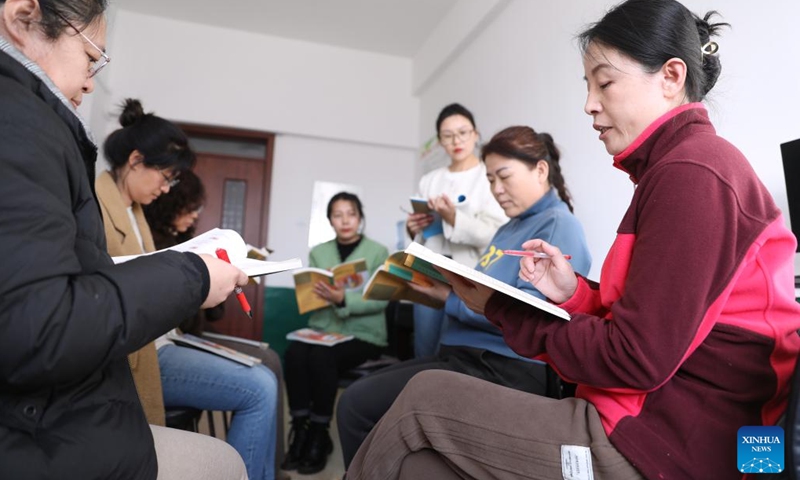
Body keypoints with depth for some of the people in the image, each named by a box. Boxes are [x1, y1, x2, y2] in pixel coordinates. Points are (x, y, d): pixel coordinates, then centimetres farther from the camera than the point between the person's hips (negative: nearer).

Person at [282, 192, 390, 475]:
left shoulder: (379, 253, 1)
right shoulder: (318, 252, 13)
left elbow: (380, 300, -11)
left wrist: (343, 299, -27)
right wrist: (321, 292, -16)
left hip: (363, 335, -3)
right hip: (323, 329, 3)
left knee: (321, 357, -30)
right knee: (294, 353, -27)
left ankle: (319, 433, -9)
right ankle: (300, 429, -10)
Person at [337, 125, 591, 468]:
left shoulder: (558, 225, -9)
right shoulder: (511, 227, 21)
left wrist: (450, 296, -19)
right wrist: (439, 286, 3)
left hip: (506, 371, -10)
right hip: (466, 355, 10)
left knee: (357, 405, -17)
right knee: (358, 395, 7)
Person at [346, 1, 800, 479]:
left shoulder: (692, 173, -16)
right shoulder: (683, 164, 14)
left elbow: (637, 360, -19)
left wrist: (503, 310, -10)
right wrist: (575, 293, -1)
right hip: (654, 422, 8)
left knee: (425, 399, -4)